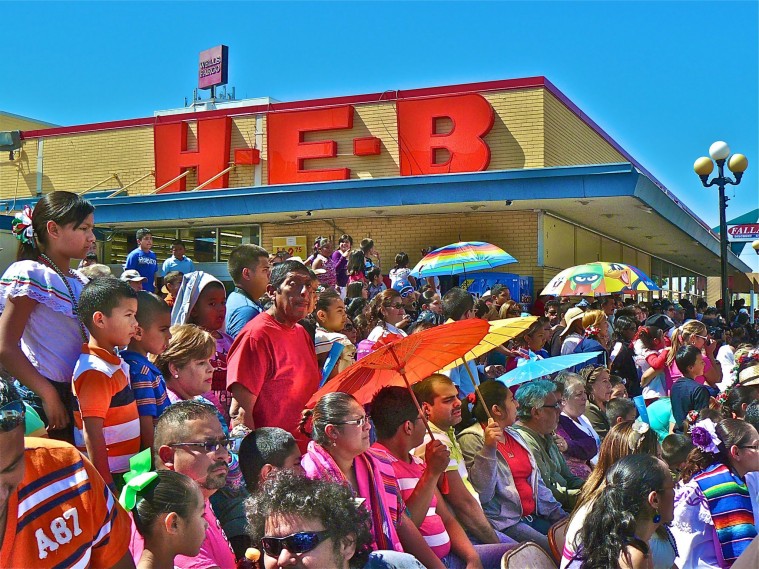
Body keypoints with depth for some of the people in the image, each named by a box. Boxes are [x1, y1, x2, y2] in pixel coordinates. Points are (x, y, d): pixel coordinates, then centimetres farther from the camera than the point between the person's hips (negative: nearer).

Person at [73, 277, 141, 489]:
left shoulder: (113, 360, 8)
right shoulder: (96, 372, -20)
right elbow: (92, 434, -22)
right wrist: (106, 485, -22)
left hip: (124, 470, 9)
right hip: (109, 475, -9)